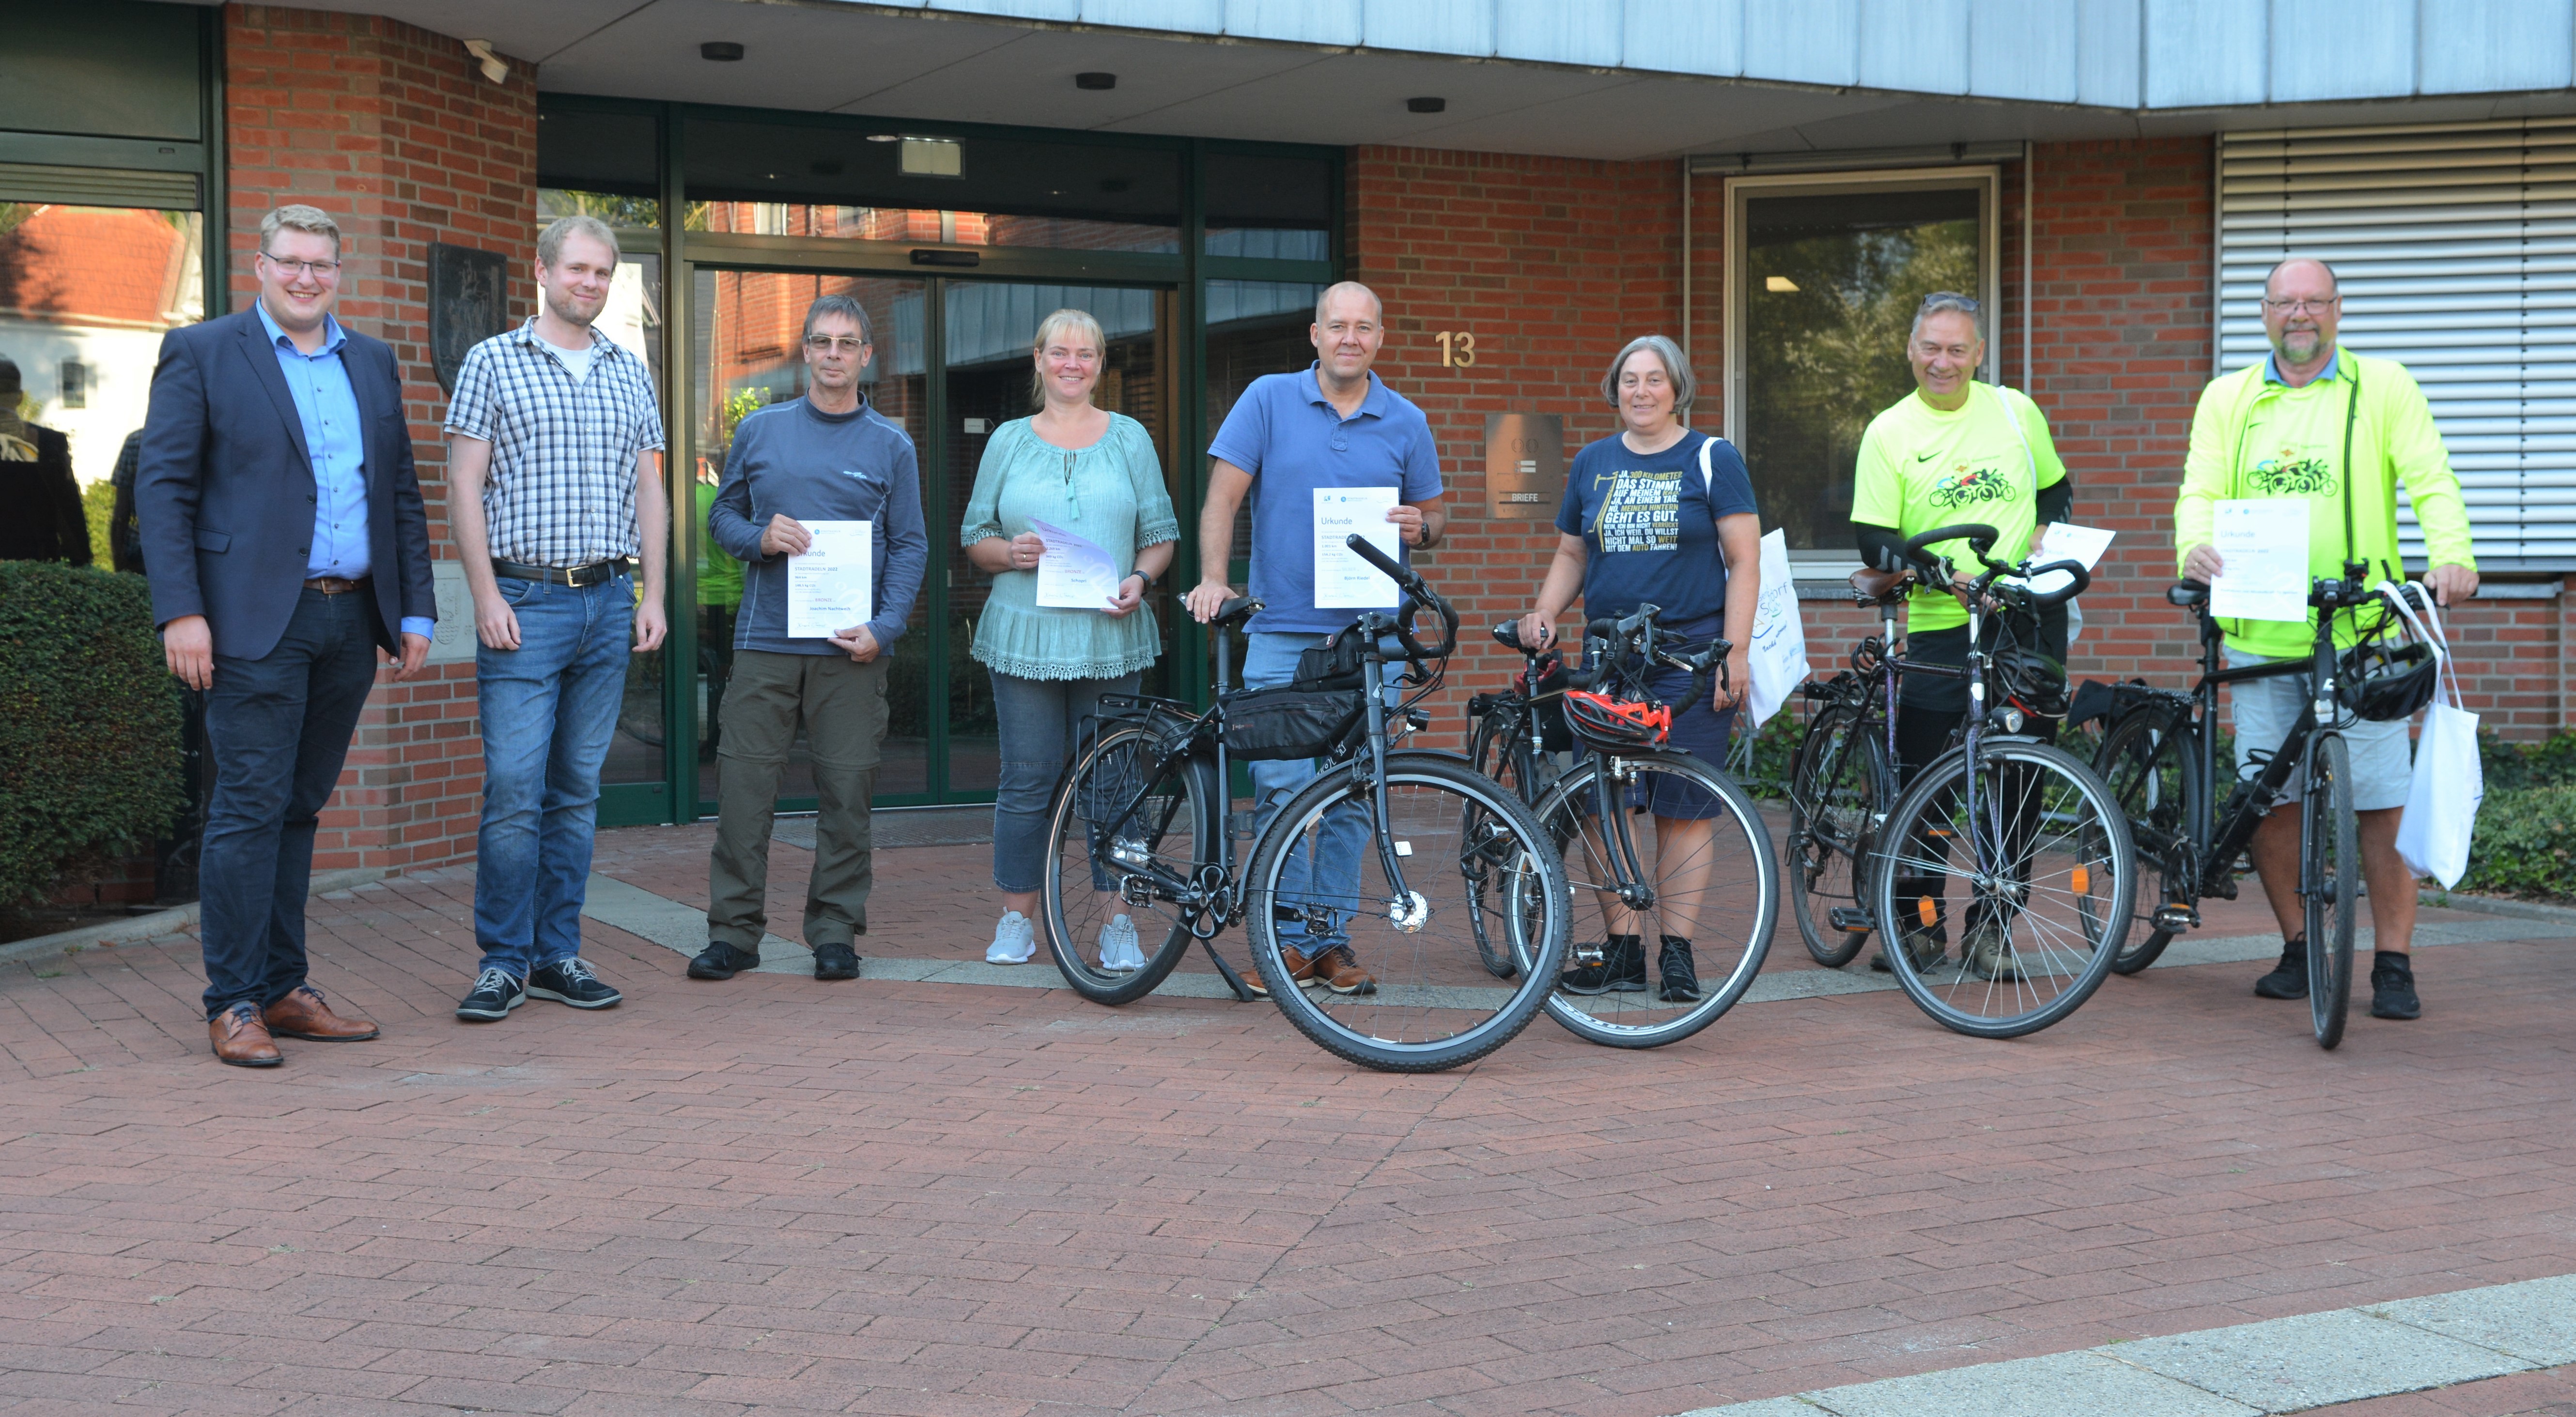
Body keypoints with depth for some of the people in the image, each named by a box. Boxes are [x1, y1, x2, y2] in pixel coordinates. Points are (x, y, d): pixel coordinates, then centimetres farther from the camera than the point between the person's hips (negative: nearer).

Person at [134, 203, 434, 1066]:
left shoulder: (374, 364, 16)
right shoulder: (201, 353, 1)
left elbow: (402, 497, 17)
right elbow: (162, 486, -5)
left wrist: (416, 611, 10)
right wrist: (180, 612, -14)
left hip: (351, 621, 5)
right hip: (258, 621, -5)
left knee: (299, 808, 11)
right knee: (250, 808, -5)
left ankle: (282, 989, 18)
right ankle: (234, 1004, 2)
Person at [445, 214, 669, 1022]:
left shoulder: (630, 374, 14)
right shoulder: (493, 363, 2)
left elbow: (649, 491, 15)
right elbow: (465, 487, -3)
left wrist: (653, 595, 6)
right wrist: (486, 596, -11)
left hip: (609, 603, 4)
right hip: (525, 602, -4)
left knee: (578, 790, 7)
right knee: (514, 789, -8)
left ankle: (558, 955, 14)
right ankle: (504, 962, 0)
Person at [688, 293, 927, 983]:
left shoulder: (891, 446, 7)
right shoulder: (760, 431, 10)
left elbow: (910, 546, 5)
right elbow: (721, 514, 15)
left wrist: (884, 628, -8)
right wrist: (759, 538, -8)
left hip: (851, 648, 0)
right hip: (765, 641, 1)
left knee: (847, 790, 1)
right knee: (746, 783, -1)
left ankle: (836, 929, 12)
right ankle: (734, 929, 7)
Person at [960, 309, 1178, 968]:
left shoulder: (1130, 438, 10)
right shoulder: (1009, 441, 11)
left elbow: (1161, 536, 11)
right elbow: (974, 539, 12)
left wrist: (1141, 579, -9)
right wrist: (1010, 553, -10)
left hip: (1110, 636, 0)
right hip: (1025, 635, 0)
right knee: (1028, 781, 0)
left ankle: (1117, 924, 8)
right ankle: (1017, 919, 11)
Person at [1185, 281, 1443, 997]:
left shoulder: (1407, 422, 9)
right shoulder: (1269, 400, 3)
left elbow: (1433, 513, 18)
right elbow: (1223, 495, 0)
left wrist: (1420, 527, -7)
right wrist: (1213, 577, -14)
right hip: (1282, 628, -2)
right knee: (1282, 784, -7)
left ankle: (1332, 939, 13)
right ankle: (1287, 938, 4)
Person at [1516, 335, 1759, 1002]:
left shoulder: (1713, 460, 2)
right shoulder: (1592, 462, 14)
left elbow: (1744, 561, -2)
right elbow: (1572, 554, 20)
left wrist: (1736, 651, -10)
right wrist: (1544, 612, 1)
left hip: (1690, 658, -4)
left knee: (1682, 809, -2)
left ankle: (1677, 953, 6)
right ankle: (1622, 951, 9)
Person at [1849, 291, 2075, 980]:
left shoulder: (2015, 411, 8)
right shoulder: (1889, 433, 1)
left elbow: (2056, 488, 22)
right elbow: (1873, 540, -4)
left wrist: (2047, 532, 1)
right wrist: (1938, 572, -19)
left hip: (2030, 620, 2)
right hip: (1940, 628, -2)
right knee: (1920, 778, -4)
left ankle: (1991, 924, 12)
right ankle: (1918, 922, 12)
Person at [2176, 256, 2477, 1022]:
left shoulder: (2384, 387, 6)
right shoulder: (2228, 398, 14)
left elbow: (2432, 481, -3)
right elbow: (2201, 490, 6)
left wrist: (2453, 556, -22)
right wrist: (2195, 545, -17)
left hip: (2363, 634, -2)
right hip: (2260, 635, 2)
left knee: (2380, 803, -4)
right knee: (2269, 800, 4)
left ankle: (2394, 965, 5)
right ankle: (2299, 948, 20)